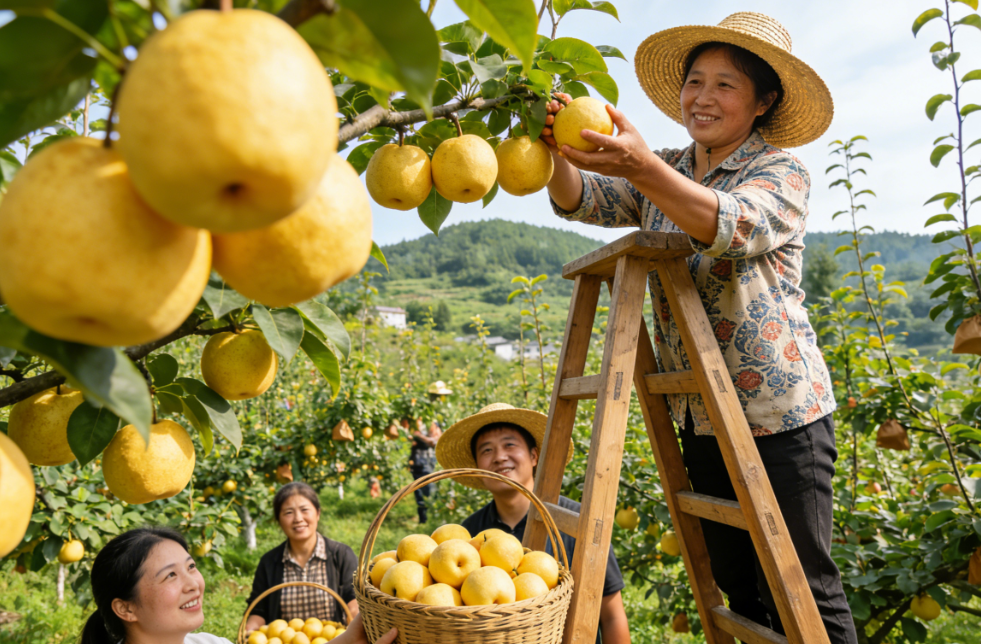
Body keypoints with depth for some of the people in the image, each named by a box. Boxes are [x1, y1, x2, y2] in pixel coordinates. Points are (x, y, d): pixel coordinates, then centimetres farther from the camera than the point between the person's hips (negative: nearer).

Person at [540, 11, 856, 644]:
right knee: (737, 585, 18)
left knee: (802, 589, 2)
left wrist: (643, 166, -43)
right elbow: (582, 200, -4)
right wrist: (559, 150, -26)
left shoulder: (782, 170, -7)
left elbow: (733, 225, -29)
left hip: (780, 412, -6)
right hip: (700, 419, 6)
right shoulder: (669, 173, 10)